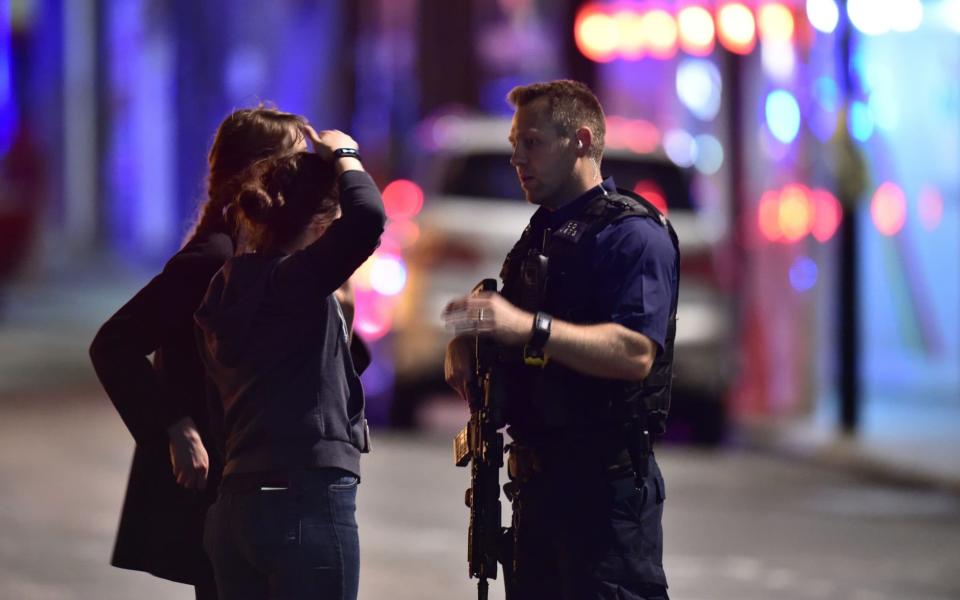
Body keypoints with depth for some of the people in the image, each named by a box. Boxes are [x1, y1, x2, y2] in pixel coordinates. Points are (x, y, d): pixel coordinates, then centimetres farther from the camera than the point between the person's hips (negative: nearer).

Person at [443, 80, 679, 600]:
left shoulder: (632, 234, -11)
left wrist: (530, 327, -34)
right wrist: (467, 341, 4)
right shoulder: (540, 234, 20)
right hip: (540, 478, 10)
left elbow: (635, 352, -25)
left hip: (604, 479, -9)